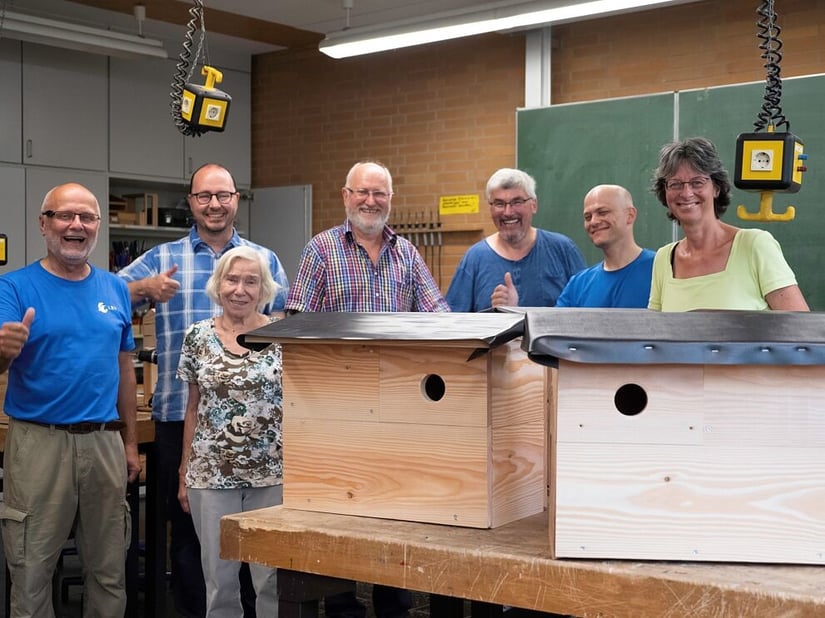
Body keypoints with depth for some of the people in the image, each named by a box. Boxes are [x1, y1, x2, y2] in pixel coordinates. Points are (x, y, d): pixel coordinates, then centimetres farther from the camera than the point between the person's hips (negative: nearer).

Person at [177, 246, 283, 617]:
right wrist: (184, 472, 8)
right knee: (218, 576, 8)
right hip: (211, 474, 2)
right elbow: (193, 409, 9)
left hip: (272, 473, -1)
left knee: (272, 575, 4)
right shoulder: (198, 337, 4)